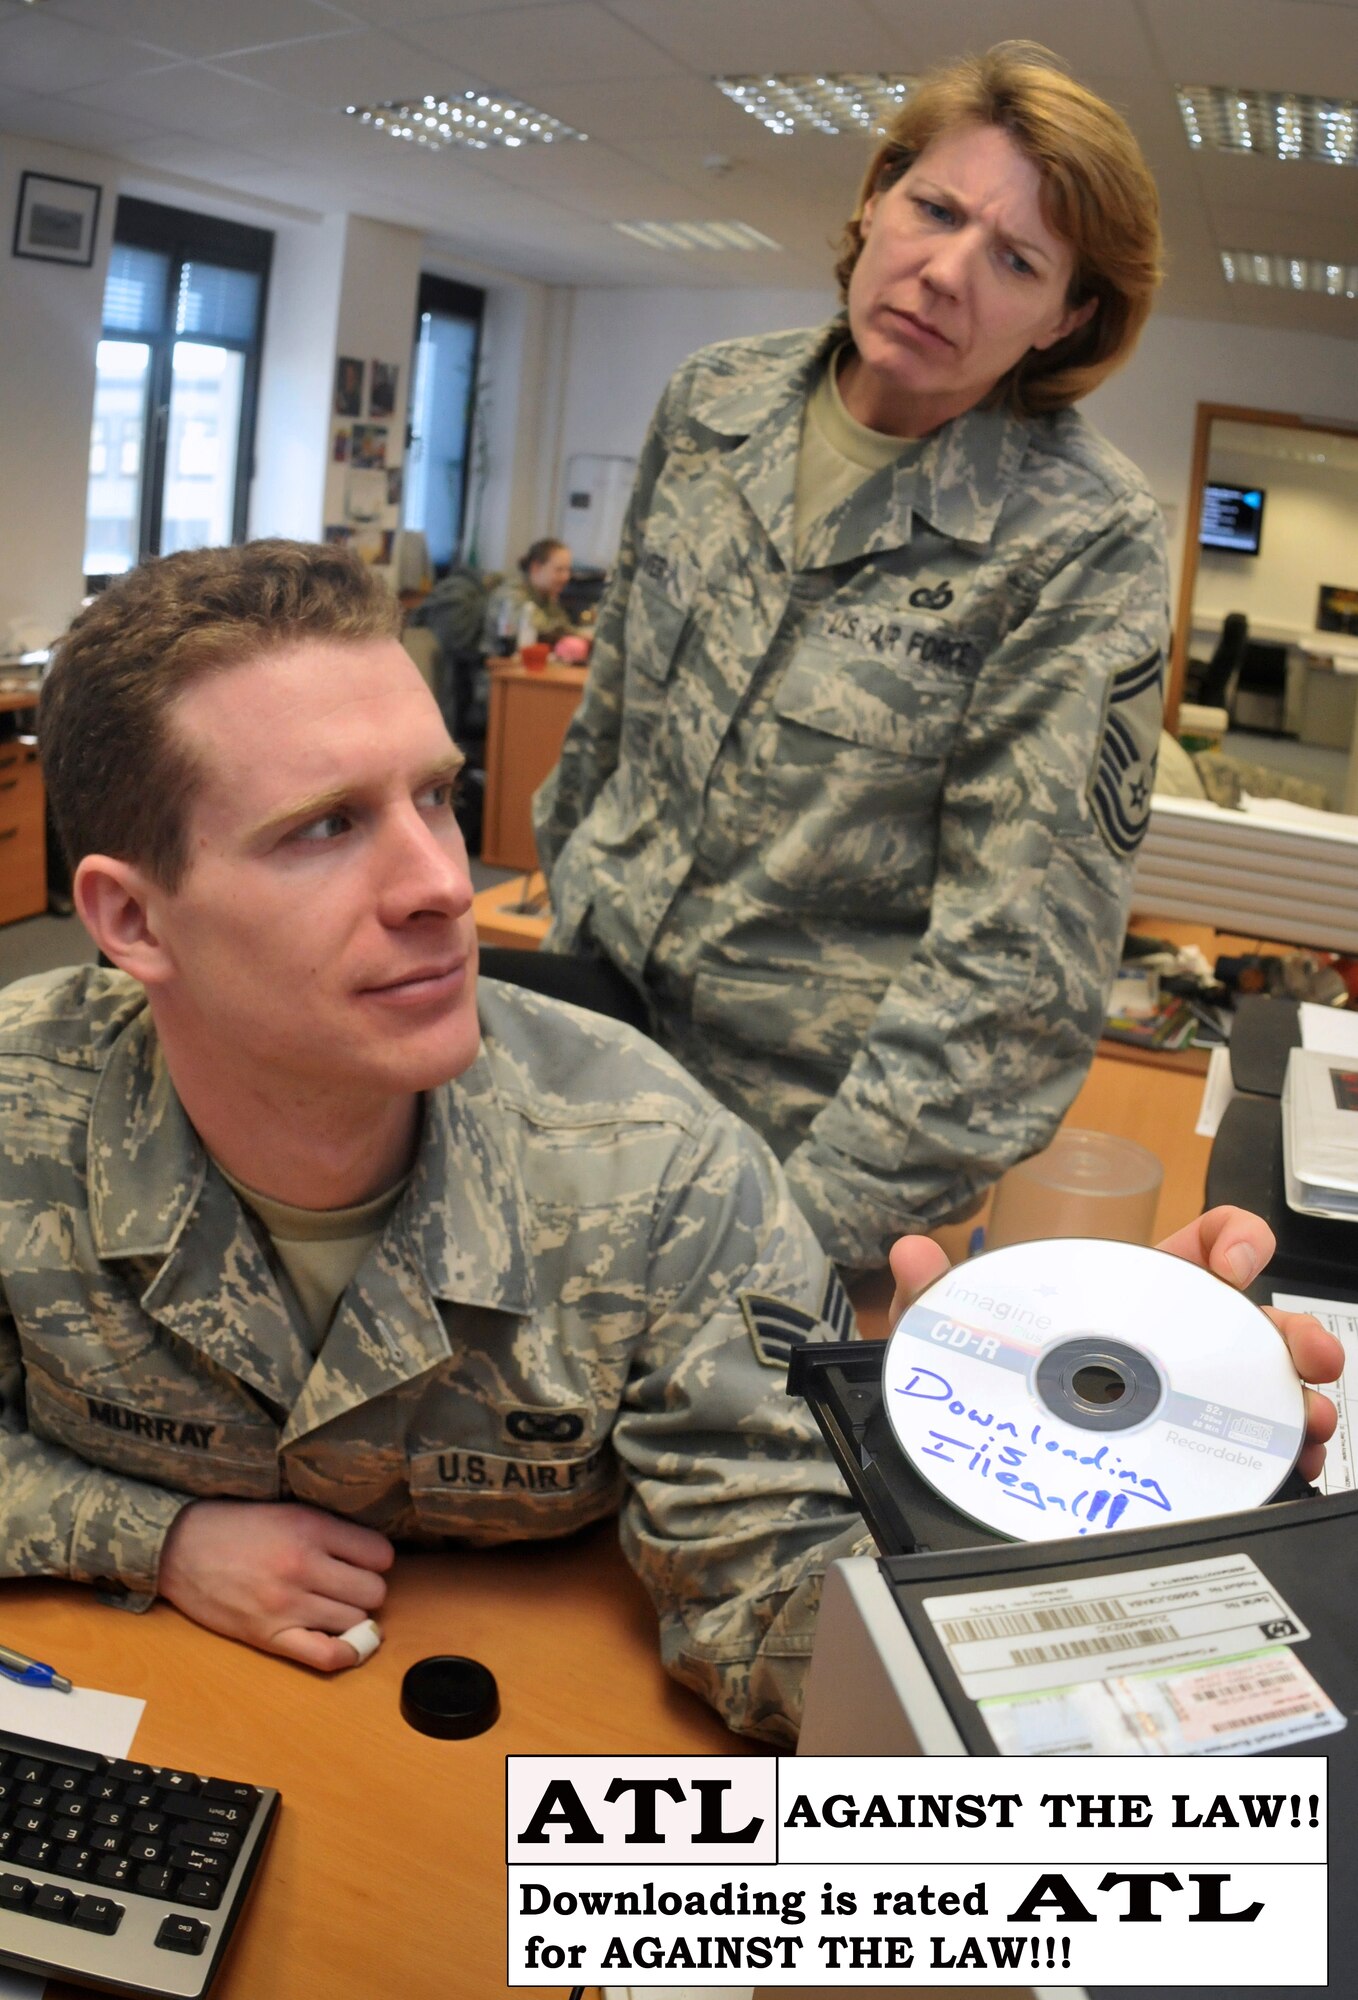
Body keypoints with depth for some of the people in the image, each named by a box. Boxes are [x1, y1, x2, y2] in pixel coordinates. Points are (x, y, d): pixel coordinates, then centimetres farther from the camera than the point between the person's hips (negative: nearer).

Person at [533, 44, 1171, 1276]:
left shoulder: (1086, 542, -18)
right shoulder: (712, 405, -3)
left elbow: (1024, 952, -21)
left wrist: (823, 1217, -26)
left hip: (830, 1119, -4)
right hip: (601, 1028, 5)